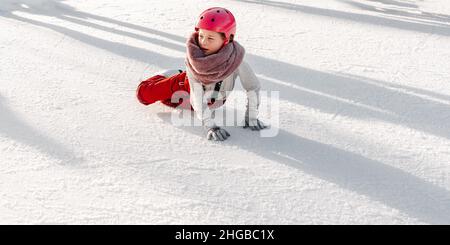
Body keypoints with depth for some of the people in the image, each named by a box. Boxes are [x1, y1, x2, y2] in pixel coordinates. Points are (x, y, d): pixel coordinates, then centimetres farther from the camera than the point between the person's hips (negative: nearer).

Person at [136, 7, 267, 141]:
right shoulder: (192, 57, -34)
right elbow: (197, 95, -35)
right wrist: (210, 126, -42)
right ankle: (170, 75, 26)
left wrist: (252, 118, -25)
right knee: (144, 93, 0)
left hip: (214, 100, 1)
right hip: (187, 86, -1)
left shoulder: (235, 58, -36)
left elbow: (253, 86, -26)